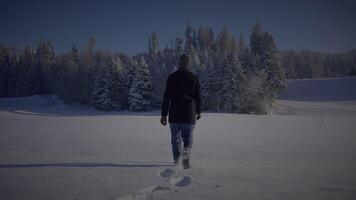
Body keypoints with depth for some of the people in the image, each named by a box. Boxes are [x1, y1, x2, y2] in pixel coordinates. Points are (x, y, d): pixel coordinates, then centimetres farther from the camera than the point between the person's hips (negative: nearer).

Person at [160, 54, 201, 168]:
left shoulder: (172, 77, -1)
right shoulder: (193, 78, 1)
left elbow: (166, 97, -5)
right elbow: (198, 97, 4)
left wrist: (163, 114, -3)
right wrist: (198, 112, 18)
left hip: (174, 113, 0)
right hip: (189, 114, 0)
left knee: (175, 137, 15)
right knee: (188, 137, 8)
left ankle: (176, 158, 12)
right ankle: (186, 150, -20)